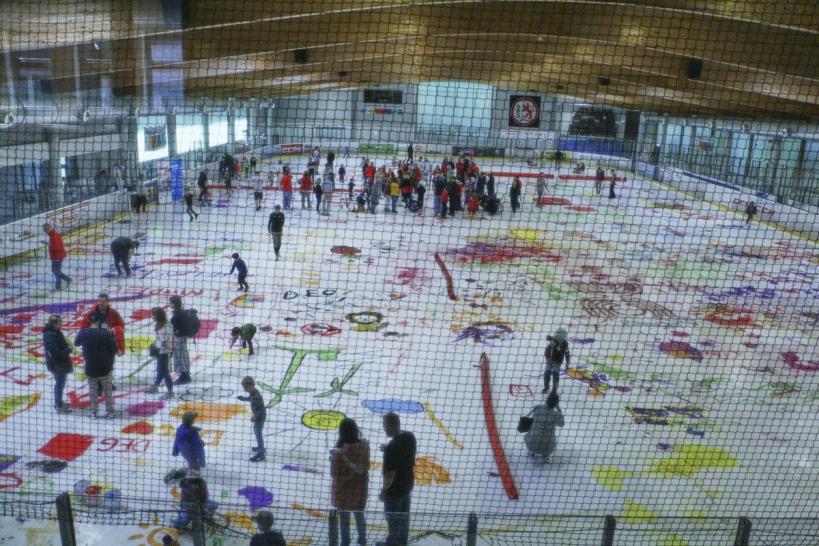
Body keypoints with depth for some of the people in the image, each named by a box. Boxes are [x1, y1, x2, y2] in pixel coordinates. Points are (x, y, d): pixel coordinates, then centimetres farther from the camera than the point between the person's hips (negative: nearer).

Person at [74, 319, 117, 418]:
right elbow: (114, 348, -13)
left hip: (90, 368, 2)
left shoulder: (84, 333, -9)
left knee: (92, 390, 18)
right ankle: (110, 411, 15)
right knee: (107, 390, 11)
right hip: (105, 368, -2)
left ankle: (93, 411, 22)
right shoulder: (105, 333, -18)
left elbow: (76, 343, 12)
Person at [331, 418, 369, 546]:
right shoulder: (364, 446, -16)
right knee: (359, 514, 27)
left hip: (343, 489, -4)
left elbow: (335, 474, -21)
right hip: (359, 487, 4)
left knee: (344, 517, 17)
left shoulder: (339, 451, -28)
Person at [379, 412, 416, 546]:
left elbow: (390, 473, -26)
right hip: (407, 484, 8)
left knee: (393, 520, 12)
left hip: (394, 489, -8)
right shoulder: (410, 437, -8)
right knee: (403, 518, 24)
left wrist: (384, 491, -11)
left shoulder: (392, 447, -32)